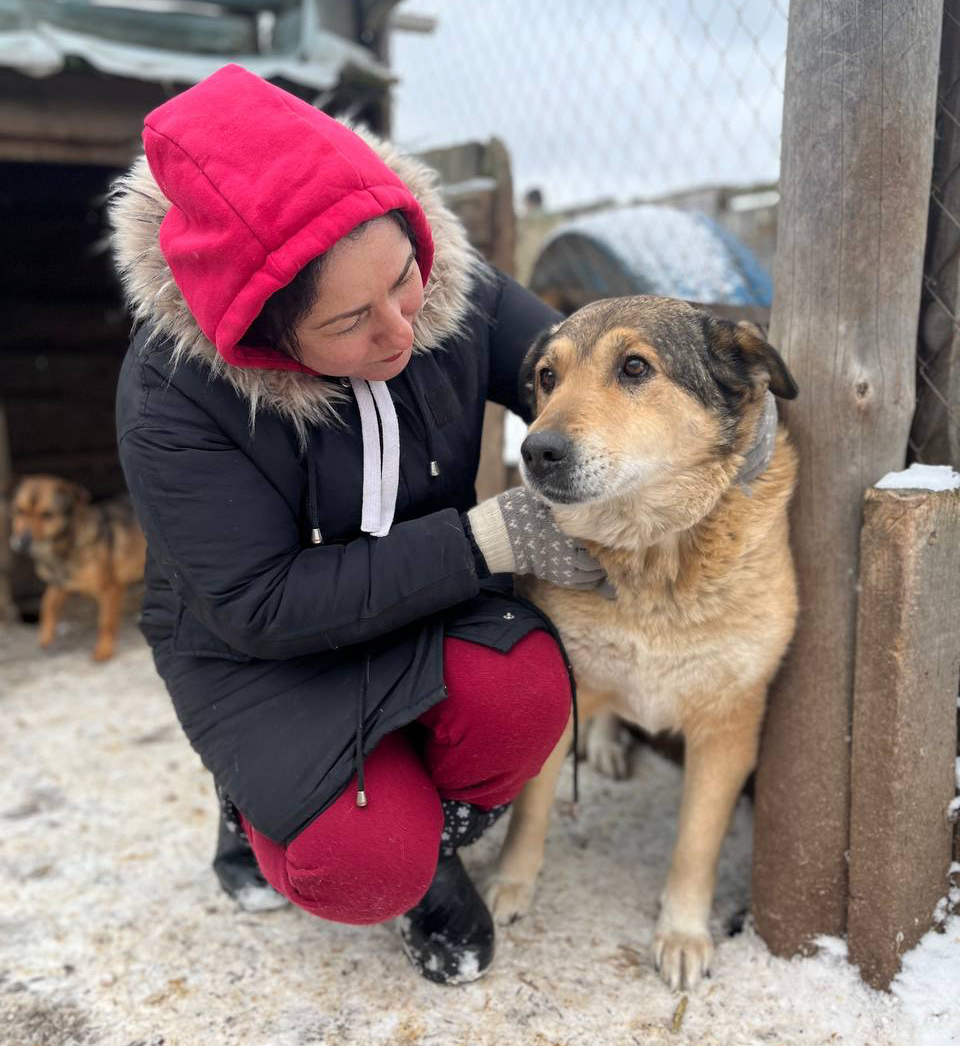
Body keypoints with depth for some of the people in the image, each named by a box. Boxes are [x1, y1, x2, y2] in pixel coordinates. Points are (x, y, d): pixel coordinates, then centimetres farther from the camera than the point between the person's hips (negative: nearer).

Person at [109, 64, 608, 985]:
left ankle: (433, 848, 3)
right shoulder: (171, 392, -26)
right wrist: (488, 538, -30)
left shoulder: (455, 287, -16)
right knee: (368, 872, -23)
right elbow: (266, 605, -26)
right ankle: (263, 800, 14)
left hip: (427, 611, 3)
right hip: (259, 652, -3)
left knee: (523, 686, -30)